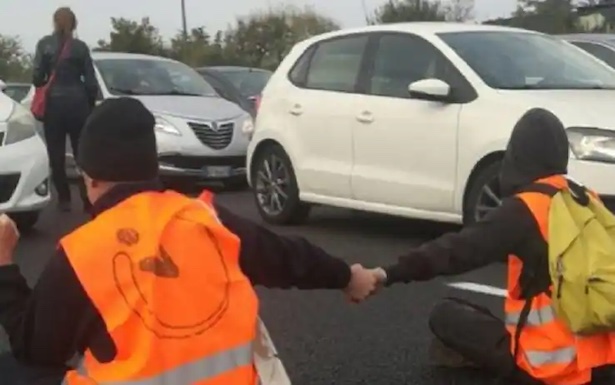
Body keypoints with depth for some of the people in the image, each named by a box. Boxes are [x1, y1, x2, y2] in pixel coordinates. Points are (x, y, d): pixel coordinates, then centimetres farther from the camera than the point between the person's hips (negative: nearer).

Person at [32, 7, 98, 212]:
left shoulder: (44, 44, 1)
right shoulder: (80, 46, 3)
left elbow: (37, 76, -4)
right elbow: (90, 81, 3)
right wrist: (90, 104, 16)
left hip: (53, 103, 0)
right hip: (77, 103, 1)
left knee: (56, 156, 7)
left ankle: (64, 199, 8)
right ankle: (88, 199, 1)